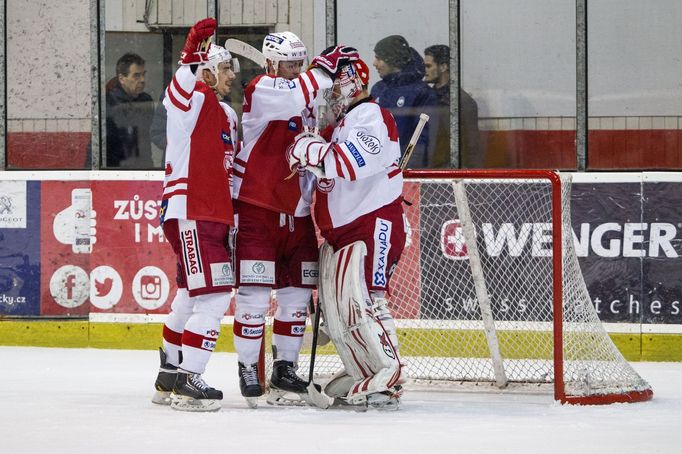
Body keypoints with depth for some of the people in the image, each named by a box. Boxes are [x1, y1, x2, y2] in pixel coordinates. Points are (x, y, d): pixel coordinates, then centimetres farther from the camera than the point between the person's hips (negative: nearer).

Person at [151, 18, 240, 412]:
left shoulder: (227, 115, 20)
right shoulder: (190, 102, -7)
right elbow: (186, 82, -33)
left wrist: (235, 218, 23)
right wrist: (197, 50, -46)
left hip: (216, 216, 10)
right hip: (189, 213, -10)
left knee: (194, 297, 17)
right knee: (212, 295, -15)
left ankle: (170, 377, 28)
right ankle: (186, 381, -14)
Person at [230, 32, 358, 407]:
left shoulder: (309, 96, 14)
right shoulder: (260, 91, -10)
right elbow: (296, 98, -30)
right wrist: (327, 66, -26)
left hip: (296, 210, 7)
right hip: (256, 207, -7)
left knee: (297, 292, 8)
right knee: (255, 291, -8)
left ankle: (285, 369, 17)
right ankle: (248, 369, 0)